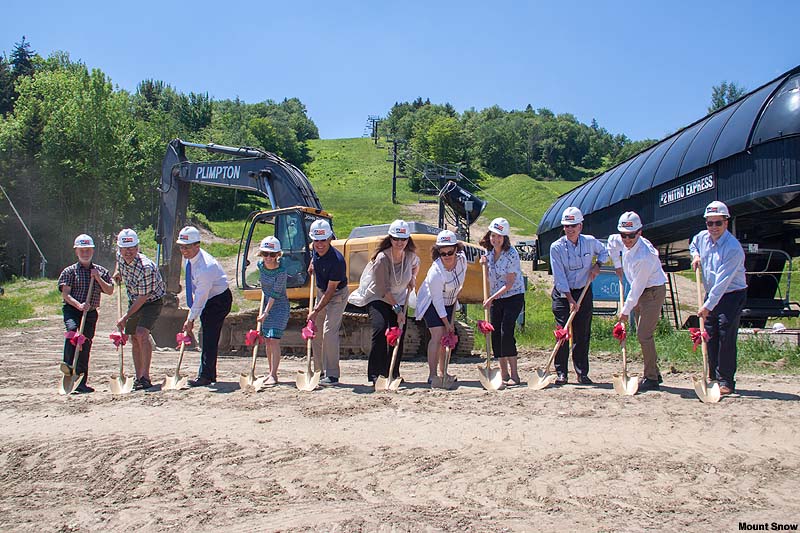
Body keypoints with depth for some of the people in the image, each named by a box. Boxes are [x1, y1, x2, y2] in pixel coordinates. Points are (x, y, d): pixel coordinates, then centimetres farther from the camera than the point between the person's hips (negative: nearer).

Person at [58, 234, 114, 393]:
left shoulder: (101, 271, 11)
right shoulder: (69, 271, 2)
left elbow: (110, 291, 3)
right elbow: (65, 294, -7)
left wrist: (98, 278, -9)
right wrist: (78, 305, -23)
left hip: (91, 312, 2)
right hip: (71, 309, -2)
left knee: (86, 342, 1)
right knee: (72, 329, -33)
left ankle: (81, 381, 8)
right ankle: (68, 365, -27)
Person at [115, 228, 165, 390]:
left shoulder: (146, 267, -32)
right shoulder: (120, 256, -10)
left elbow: (143, 297, -27)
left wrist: (125, 317, -23)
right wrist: (117, 272, 5)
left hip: (152, 301, -8)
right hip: (134, 301, 8)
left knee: (141, 334, -25)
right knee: (134, 339, 10)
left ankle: (145, 377, -23)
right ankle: (138, 377, 19)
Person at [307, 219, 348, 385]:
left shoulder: (337, 260, -31)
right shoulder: (315, 248, -10)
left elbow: (331, 290, -25)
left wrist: (316, 310, -24)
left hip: (337, 295, -8)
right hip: (321, 292, 8)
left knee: (329, 331, -18)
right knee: (315, 332, 10)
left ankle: (332, 375, -12)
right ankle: (318, 371, 21)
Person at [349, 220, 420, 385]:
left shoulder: (410, 255, -7)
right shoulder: (382, 258, -25)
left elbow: (416, 265, 21)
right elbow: (383, 290, -23)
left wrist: (413, 278, 2)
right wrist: (397, 309, -24)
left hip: (398, 299, 6)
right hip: (377, 298, -6)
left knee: (399, 335, 3)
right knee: (380, 329, -25)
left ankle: (393, 373, 19)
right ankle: (374, 374, -21)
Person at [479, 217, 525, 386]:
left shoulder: (511, 254, -18)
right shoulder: (488, 251, 2)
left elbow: (509, 284, -18)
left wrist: (492, 298, -21)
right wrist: (484, 262, 0)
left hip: (513, 297, -7)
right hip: (495, 299, 7)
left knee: (506, 332, -15)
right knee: (495, 334, 4)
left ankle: (514, 375, -9)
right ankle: (503, 374, 13)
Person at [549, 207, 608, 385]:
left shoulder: (590, 242, -3)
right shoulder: (556, 247, -12)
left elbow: (603, 252, 20)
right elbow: (559, 277, -15)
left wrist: (597, 265, -1)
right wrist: (570, 299, -19)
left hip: (584, 292, 2)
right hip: (562, 294, -2)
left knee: (582, 334, 3)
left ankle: (582, 373, 12)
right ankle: (561, 373, 2)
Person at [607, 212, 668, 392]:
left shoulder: (645, 256, -31)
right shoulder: (622, 241, -7)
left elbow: (637, 287, -25)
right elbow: (611, 241, 19)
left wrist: (626, 311, -16)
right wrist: (617, 265, 14)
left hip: (654, 292, -9)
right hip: (640, 292, 9)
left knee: (644, 335, -13)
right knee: (642, 334, 13)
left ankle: (651, 378, -4)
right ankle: (654, 372, 25)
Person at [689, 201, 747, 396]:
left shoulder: (733, 248, -22)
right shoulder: (702, 237, 0)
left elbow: (722, 282, -26)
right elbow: (693, 245, 28)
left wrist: (708, 306, -27)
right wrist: (695, 255, 5)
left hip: (732, 295, -7)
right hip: (711, 294, 7)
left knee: (726, 338, -10)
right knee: (710, 337, 8)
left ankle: (726, 382, -4)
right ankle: (714, 378, 18)